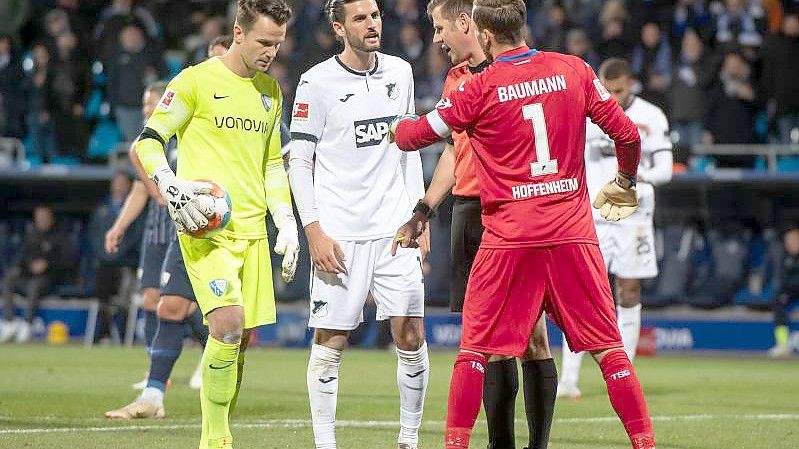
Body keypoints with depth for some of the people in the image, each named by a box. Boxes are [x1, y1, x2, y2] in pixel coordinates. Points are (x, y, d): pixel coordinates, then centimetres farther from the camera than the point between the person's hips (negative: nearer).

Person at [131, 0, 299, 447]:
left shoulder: (271, 91, 16)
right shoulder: (196, 81, -4)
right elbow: (148, 141, -4)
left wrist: (287, 223, 17)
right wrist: (171, 186, -20)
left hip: (253, 228, 7)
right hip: (205, 227, -7)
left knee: (242, 338, 4)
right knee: (229, 322, -20)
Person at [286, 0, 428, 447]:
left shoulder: (400, 73, 9)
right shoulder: (317, 82, -5)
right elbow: (299, 161, -4)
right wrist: (314, 231, -10)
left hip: (395, 228, 4)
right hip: (339, 233, -4)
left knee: (411, 336, 0)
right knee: (330, 342, -3)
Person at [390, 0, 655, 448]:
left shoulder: (480, 88, -4)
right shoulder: (574, 70, 3)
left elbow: (417, 134, 4)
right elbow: (626, 134, 6)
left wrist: (397, 126, 28)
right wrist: (626, 182, 25)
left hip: (508, 235, -2)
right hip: (573, 231, 2)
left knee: (475, 347, 6)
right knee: (607, 344, 6)